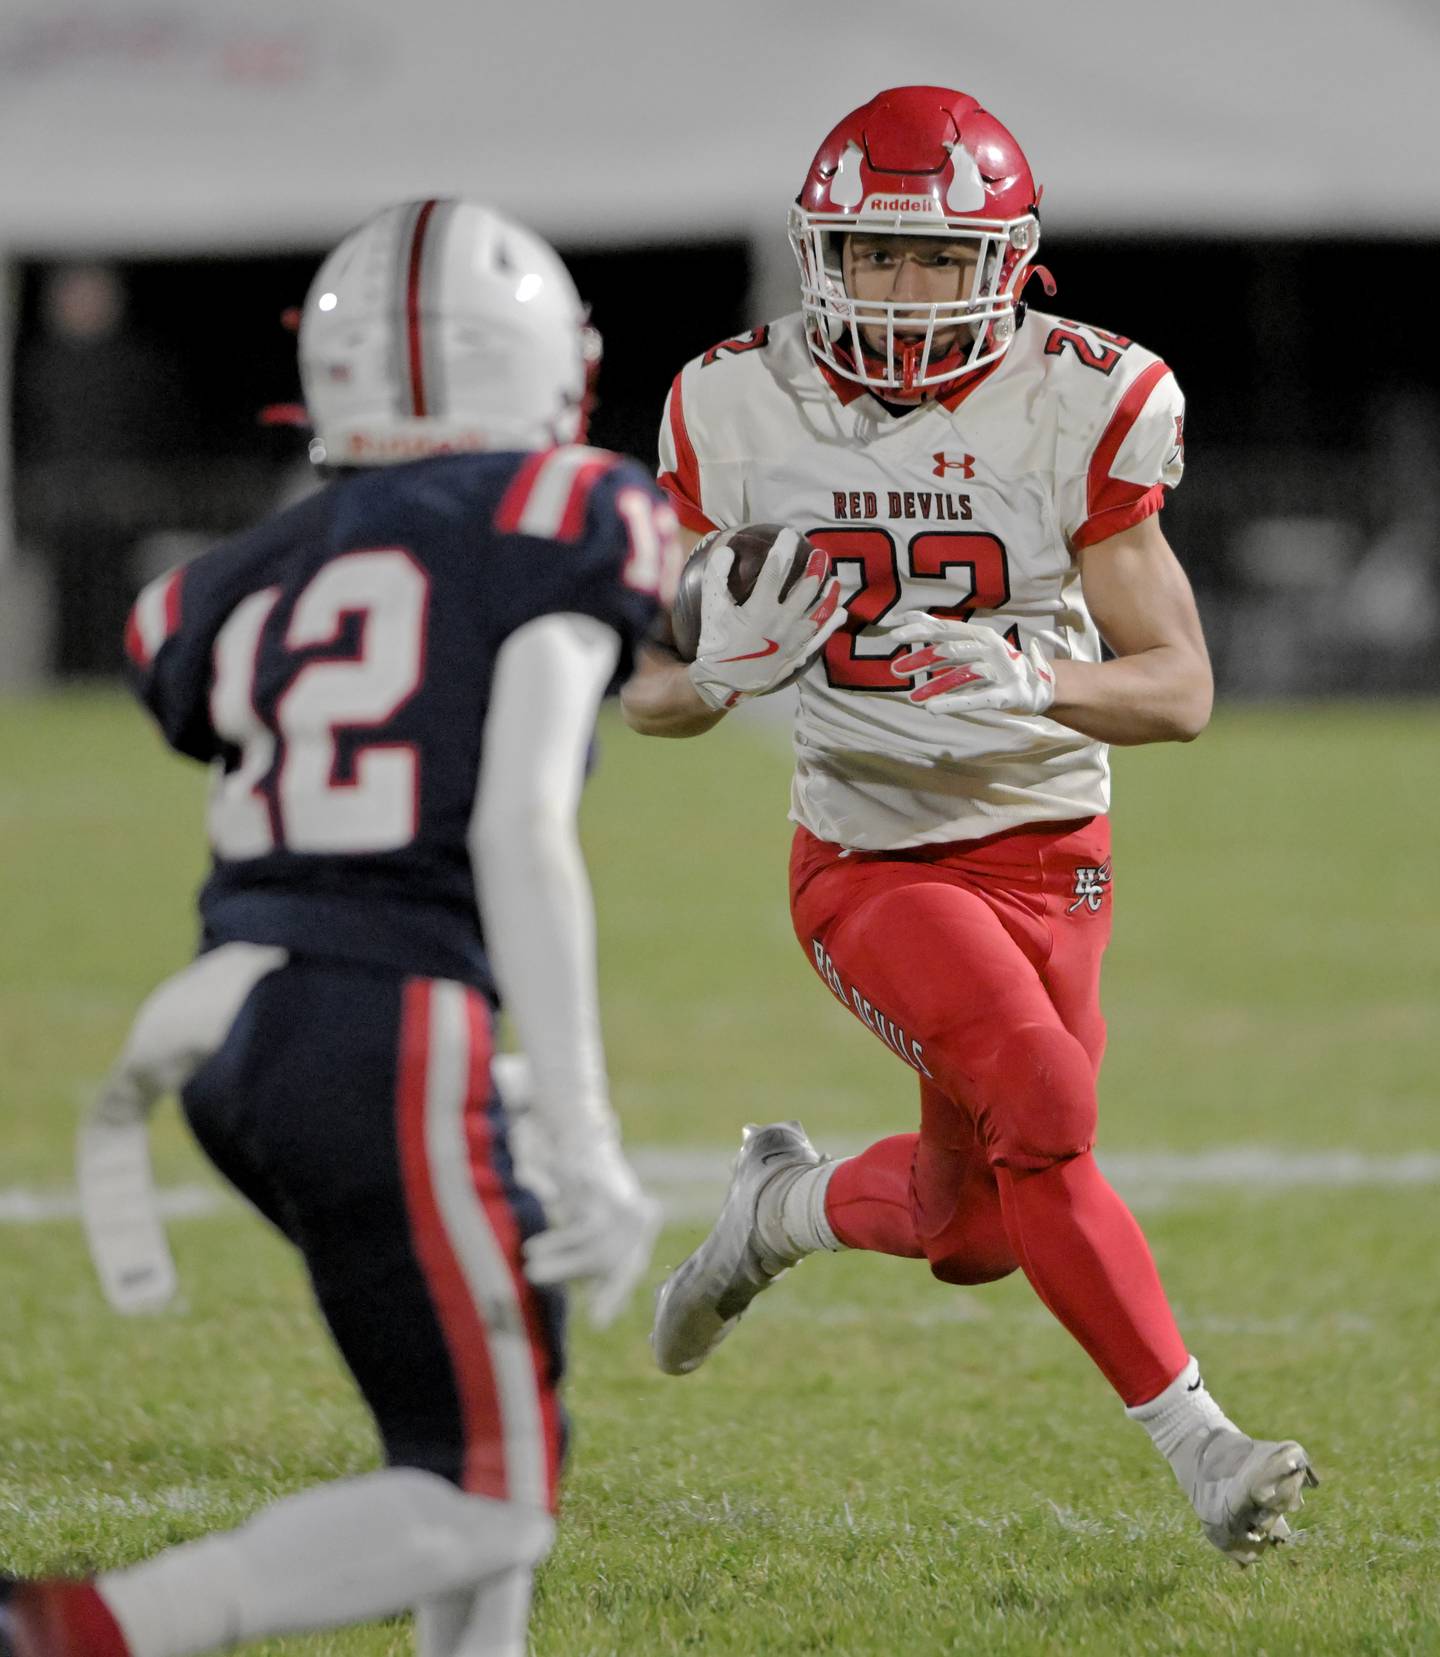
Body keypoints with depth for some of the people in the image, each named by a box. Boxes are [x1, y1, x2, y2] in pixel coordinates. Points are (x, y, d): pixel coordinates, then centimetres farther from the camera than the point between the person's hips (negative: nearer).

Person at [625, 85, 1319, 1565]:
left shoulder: (1075, 412, -10)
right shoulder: (742, 415, -7)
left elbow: (1181, 690, -8)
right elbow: (661, 694, 0)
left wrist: (1034, 682, -28)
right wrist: (715, 671, -24)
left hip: (1046, 857, 2)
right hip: (868, 857, -2)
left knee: (976, 1230, 10)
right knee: (1043, 1108, -26)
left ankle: (787, 1204, 43)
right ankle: (1199, 1447, -18)